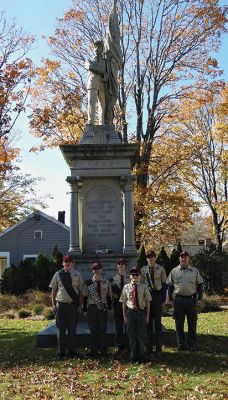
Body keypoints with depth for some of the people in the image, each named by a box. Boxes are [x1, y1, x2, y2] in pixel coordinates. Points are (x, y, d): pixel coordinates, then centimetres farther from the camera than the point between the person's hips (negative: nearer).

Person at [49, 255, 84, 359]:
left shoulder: (77, 275, 3)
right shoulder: (58, 274, 4)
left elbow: (81, 291, 5)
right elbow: (53, 290, 8)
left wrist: (80, 305, 0)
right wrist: (53, 304, 3)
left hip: (73, 305, 0)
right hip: (60, 304, 0)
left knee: (72, 329, 7)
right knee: (61, 329, 6)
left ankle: (72, 351, 17)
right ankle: (61, 352, 14)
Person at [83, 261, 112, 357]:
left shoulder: (106, 283, 6)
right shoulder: (88, 283, 1)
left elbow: (109, 296, 9)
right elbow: (85, 297, 2)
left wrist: (109, 308, 5)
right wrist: (84, 309, -1)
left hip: (103, 307, 1)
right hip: (92, 307, -1)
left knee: (103, 329, 6)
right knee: (93, 329, 4)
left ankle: (103, 349, 17)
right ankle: (94, 349, 14)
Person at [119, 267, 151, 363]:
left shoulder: (144, 287, 0)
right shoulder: (126, 287, 0)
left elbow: (148, 302, 4)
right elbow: (124, 302, 4)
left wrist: (147, 315, 2)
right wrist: (124, 315, 2)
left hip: (141, 312, 0)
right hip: (130, 312, 0)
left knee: (141, 335, 7)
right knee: (132, 335, 7)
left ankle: (141, 357, 21)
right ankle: (133, 357, 21)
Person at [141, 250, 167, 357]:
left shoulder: (160, 269, -2)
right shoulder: (143, 270, 4)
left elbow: (164, 285, 0)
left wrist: (163, 300, -3)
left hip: (157, 295, -2)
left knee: (158, 322, 5)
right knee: (148, 322, 9)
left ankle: (158, 348, 14)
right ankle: (149, 347, 19)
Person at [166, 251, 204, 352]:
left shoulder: (195, 271, 4)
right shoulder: (174, 271, 4)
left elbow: (199, 285, 7)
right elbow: (170, 286, 8)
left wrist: (199, 299, 0)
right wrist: (170, 299, 2)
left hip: (191, 300, 0)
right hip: (178, 300, 0)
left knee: (192, 323, 6)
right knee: (179, 323, 7)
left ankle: (192, 345, 16)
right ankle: (181, 344, 18)